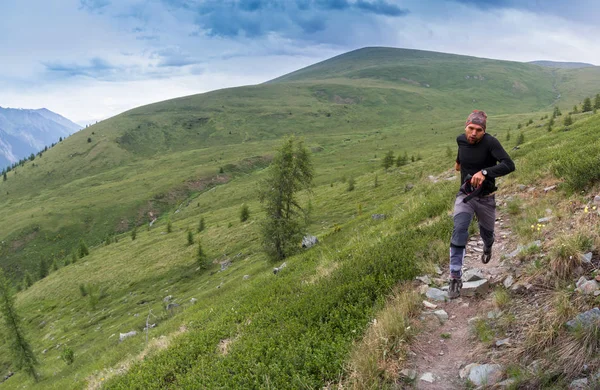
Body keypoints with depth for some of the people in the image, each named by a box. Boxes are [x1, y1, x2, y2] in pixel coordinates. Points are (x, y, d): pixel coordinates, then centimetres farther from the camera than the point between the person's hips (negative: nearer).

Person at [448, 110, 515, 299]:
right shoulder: (461, 139, -6)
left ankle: (487, 248, 59)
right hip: (464, 195, 2)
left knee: (486, 232, 18)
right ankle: (455, 278, -19)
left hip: (486, 198, -2)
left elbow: (509, 165, -34)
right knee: (459, 230, -21)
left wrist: (484, 172, -46)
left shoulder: (490, 142, -21)